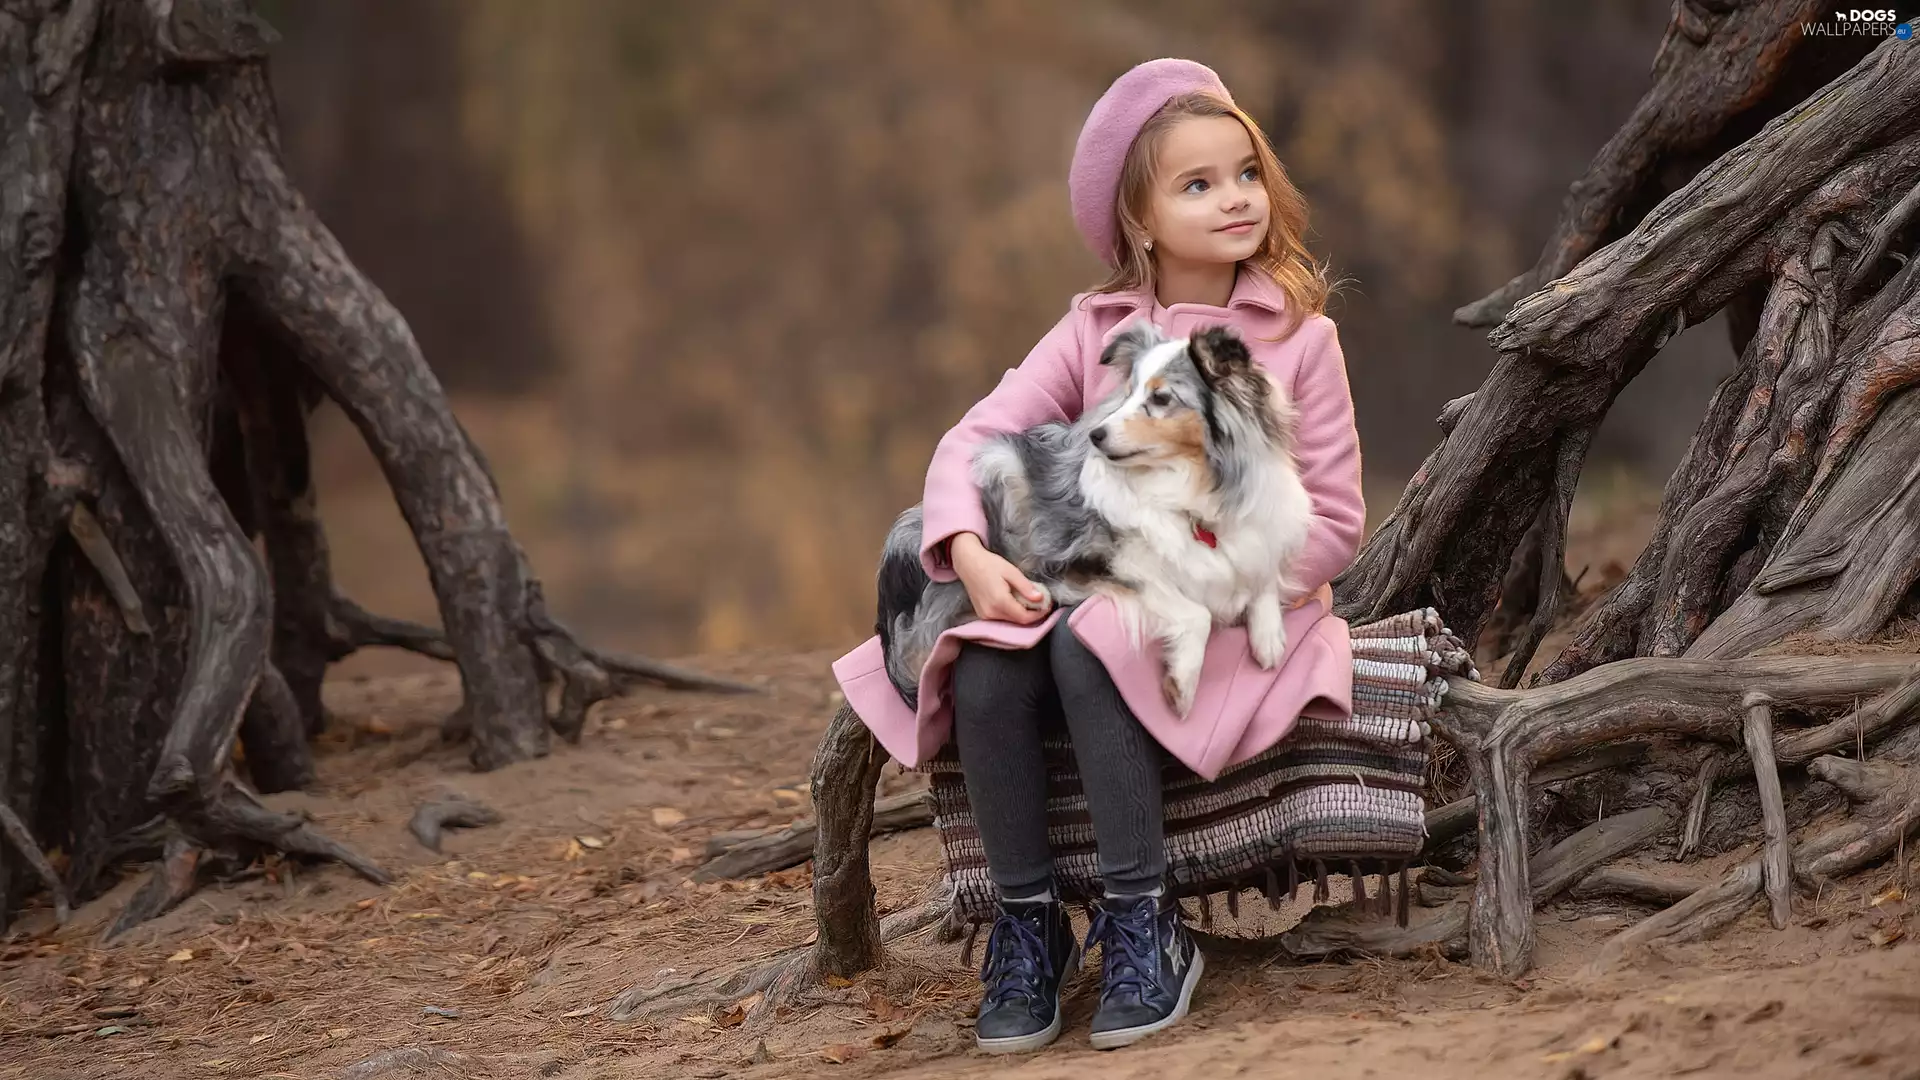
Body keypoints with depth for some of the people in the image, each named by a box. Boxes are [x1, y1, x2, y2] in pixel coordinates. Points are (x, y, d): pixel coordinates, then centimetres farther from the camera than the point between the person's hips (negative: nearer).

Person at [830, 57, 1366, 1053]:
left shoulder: (1299, 337, -3)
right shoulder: (1096, 331, 5)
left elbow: (1332, 525, -5)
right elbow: (976, 437, -1)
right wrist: (970, 552, -20)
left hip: (1236, 613, -4)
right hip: (1093, 590, 4)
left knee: (1088, 649, -34)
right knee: (984, 673, -26)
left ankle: (1144, 925, -26)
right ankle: (1028, 923, -11)